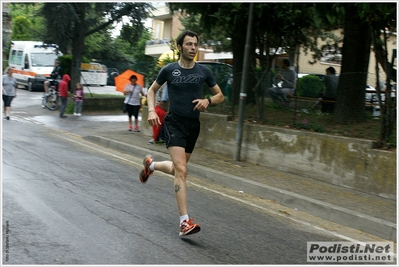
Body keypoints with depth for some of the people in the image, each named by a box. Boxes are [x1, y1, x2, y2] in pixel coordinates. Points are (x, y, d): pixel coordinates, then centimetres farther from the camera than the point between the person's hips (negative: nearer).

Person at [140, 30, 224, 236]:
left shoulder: (203, 71, 3)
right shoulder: (169, 70, -3)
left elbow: (220, 96, 11)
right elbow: (152, 90, 11)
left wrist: (208, 100, -11)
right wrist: (151, 110, -6)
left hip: (193, 126, 5)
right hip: (174, 123, -4)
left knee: (178, 169, 18)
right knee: (181, 170, -18)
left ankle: (150, 164, 50)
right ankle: (185, 222, -19)